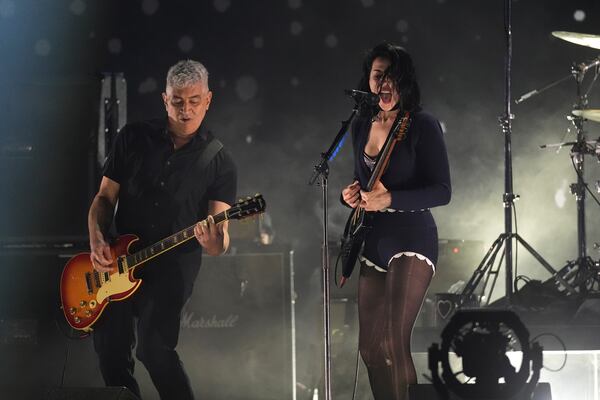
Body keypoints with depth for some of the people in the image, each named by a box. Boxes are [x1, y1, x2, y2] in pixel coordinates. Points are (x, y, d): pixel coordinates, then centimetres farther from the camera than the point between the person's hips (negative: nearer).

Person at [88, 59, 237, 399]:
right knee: (111, 353, 2)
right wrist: (98, 242, -8)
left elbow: (221, 236, -7)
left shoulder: (219, 163, -2)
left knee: (153, 346, -21)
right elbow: (105, 198, 10)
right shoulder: (135, 138, 5)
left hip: (174, 265, -3)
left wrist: (215, 242, -32)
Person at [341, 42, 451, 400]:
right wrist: (353, 194, 0)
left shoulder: (422, 126, -11)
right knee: (370, 347, 10)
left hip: (411, 239, -8)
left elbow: (442, 191, -14)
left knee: (392, 343, -19)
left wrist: (390, 200, -24)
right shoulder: (362, 125, 9)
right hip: (374, 243, 8)